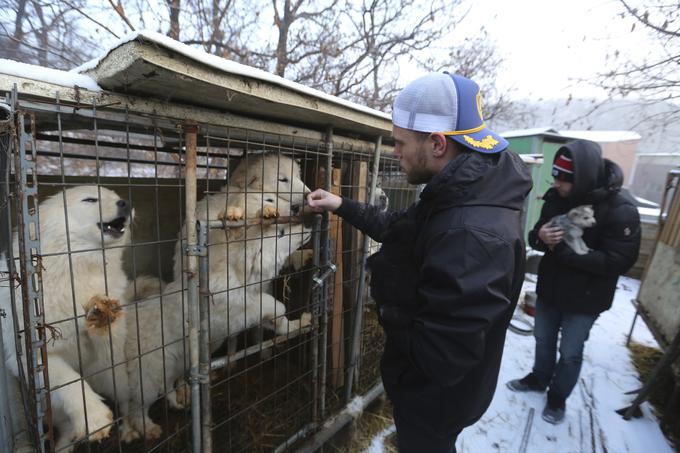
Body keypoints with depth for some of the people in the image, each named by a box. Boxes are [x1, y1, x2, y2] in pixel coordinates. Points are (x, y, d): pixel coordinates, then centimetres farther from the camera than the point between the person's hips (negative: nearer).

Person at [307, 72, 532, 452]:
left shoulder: (474, 234, -38)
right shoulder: (458, 197, -4)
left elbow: (439, 355, -35)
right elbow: (398, 229, 9)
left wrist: (391, 312, -17)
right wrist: (342, 206, 6)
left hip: (437, 395, -8)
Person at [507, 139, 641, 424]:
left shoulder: (620, 209, -21)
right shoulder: (556, 196, -6)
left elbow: (619, 261, -24)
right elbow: (534, 235, 1)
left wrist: (564, 249, -29)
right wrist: (540, 237, -24)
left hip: (585, 299, -4)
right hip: (548, 288, 5)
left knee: (570, 353, 14)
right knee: (543, 340, 23)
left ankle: (558, 397, 38)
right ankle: (538, 379, 47)